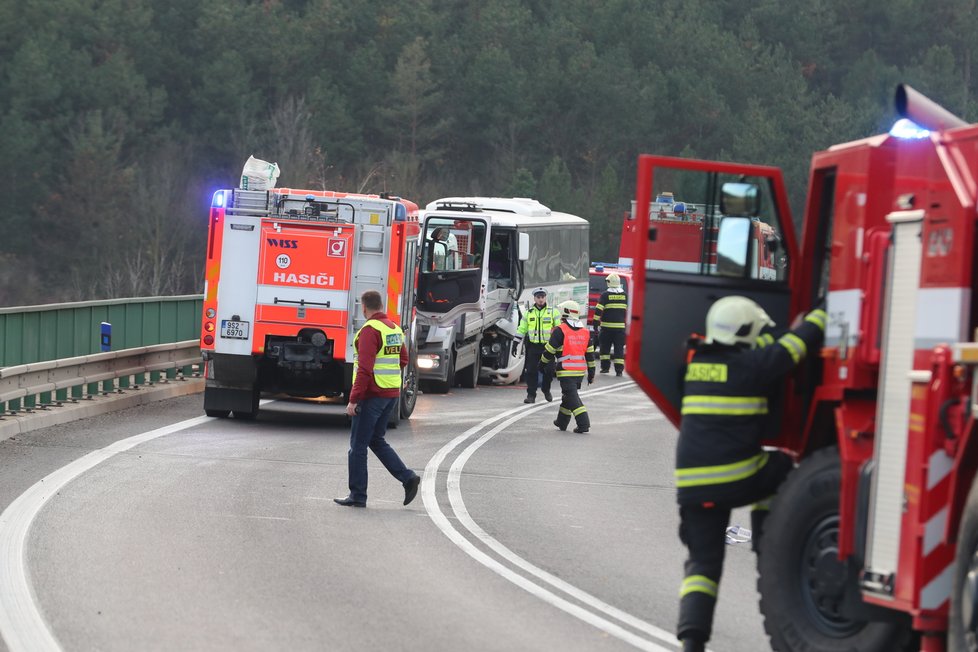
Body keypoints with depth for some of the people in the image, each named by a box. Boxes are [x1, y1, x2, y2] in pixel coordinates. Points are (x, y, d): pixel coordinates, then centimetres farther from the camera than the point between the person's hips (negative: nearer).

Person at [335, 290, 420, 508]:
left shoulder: (370, 330, -16)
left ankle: (357, 496, 2)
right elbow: (403, 359, 21)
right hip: (393, 393, 8)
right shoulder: (394, 328, 10)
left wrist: (353, 399, -21)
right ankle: (407, 478, 7)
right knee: (377, 441, 19)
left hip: (372, 394, -8)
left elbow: (365, 369, -22)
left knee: (358, 445, 0)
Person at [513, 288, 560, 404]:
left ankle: (546, 390, 28)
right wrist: (515, 343, 8)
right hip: (533, 346, 1)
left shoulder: (553, 312, 3)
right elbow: (521, 329, 13)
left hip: (548, 346, -1)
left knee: (548, 371, 4)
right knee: (531, 371, -4)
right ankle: (531, 395, 1)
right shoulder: (529, 313, 10)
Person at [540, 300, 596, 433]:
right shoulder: (585, 332, 10)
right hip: (580, 371, 7)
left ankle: (583, 424, -19)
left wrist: (542, 363, 9)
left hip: (566, 371, -7)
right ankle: (562, 422, 32)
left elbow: (550, 350, -7)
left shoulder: (560, 331, -10)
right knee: (568, 395, 20)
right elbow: (590, 354, 12)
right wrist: (591, 373, 18)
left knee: (572, 397, -8)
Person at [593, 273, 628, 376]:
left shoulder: (605, 295, -6)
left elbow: (598, 310, -10)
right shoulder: (625, 295, 5)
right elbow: (630, 310, 12)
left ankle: (605, 367, 11)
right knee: (619, 348, 2)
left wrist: (596, 323, -5)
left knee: (605, 347, 12)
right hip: (620, 326, 2)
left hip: (607, 326, -2)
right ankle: (619, 369, -4)